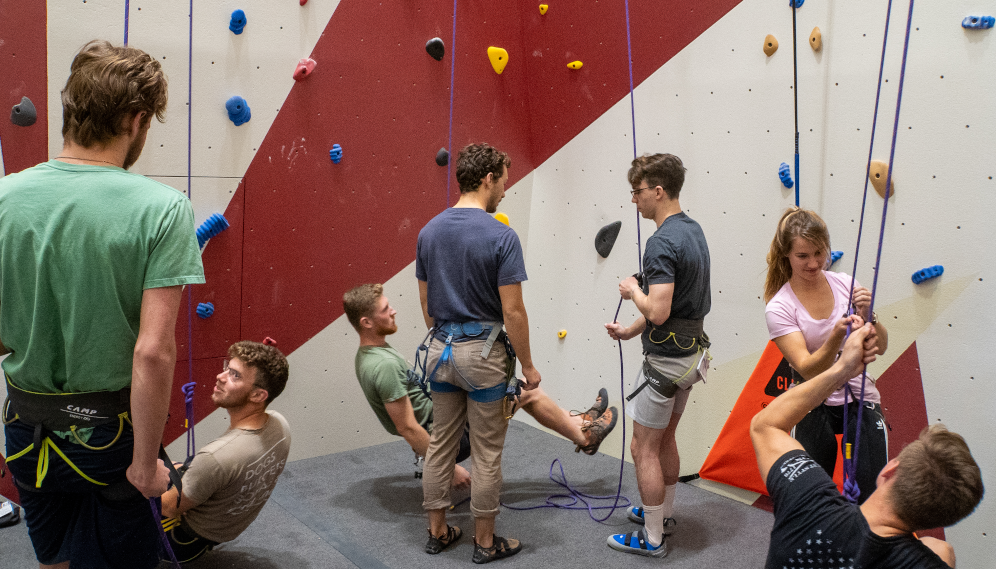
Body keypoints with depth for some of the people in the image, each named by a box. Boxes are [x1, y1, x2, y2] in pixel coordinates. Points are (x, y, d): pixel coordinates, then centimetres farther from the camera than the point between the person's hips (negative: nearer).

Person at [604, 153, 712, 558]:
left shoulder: (662, 243, -24)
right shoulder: (693, 230, 7)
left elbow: (657, 312, -30)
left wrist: (633, 289, -11)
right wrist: (630, 331, 17)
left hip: (666, 359, -10)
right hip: (690, 351, 10)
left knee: (643, 448, 3)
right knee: (664, 439, 23)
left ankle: (652, 539, 15)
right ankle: (663, 514, 39)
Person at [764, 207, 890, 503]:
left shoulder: (844, 283, -3)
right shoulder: (779, 308, -12)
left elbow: (881, 347, 0)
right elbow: (808, 370, -20)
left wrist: (868, 316, -19)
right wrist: (836, 336, -36)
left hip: (861, 400, 2)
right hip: (816, 407, -2)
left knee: (873, 491, -4)